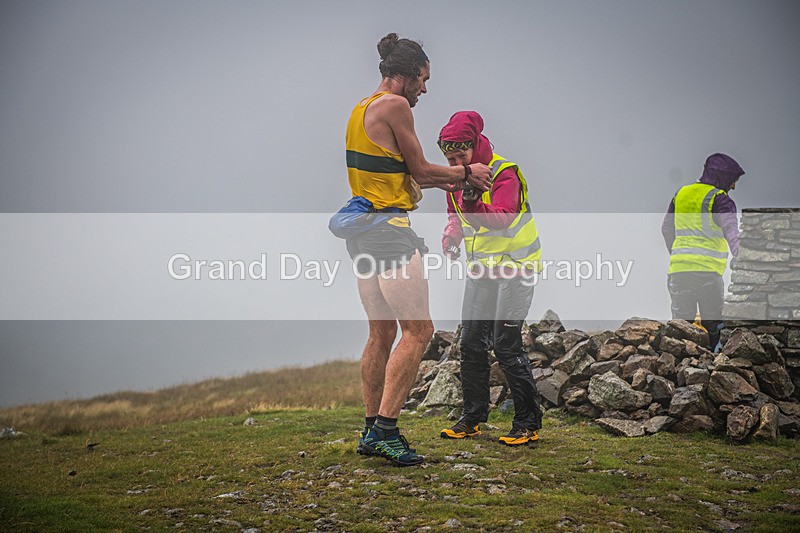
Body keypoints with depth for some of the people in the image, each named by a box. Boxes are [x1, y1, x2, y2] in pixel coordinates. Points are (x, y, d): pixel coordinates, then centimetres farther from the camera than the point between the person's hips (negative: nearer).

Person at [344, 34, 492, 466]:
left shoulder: (362, 109, 19)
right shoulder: (394, 105, -10)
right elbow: (420, 170, -5)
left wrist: (447, 182, 23)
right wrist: (465, 172, 10)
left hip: (362, 231, 10)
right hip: (388, 230, -10)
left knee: (382, 333, 14)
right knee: (418, 331, -7)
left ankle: (371, 431, 17)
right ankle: (385, 428, -10)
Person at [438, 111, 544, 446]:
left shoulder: (504, 174, -18)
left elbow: (503, 219, -32)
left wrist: (474, 205, -49)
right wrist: (452, 236, -2)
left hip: (515, 268, -8)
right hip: (480, 270, 8)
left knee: (506, 344, -12)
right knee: (471, 343, 8)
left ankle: (528, 423, -3)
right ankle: (472, 418, 20)